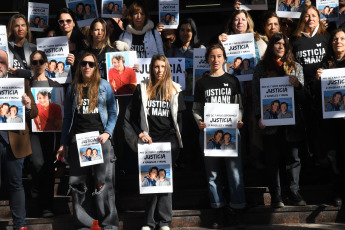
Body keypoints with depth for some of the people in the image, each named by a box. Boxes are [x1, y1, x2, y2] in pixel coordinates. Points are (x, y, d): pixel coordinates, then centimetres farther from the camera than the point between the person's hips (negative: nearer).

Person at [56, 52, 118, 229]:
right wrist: (63, 144, 11)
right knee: (77, 182, 1)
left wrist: (107, 133, -8)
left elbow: (113, 112, 7)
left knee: (103, 182, -6)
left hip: (99, 138, -2)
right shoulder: (73, 88, 14)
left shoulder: (104, 86, 8)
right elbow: (67, 117, 15)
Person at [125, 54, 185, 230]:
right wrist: (139, 133, -3)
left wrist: (178, 140, 2)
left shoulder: (175, 90, 11)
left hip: (169, 141, 0)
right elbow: (131, 115, 9)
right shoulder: (142, 89, 9)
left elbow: (180, 118, 12)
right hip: (148, 140, 0)